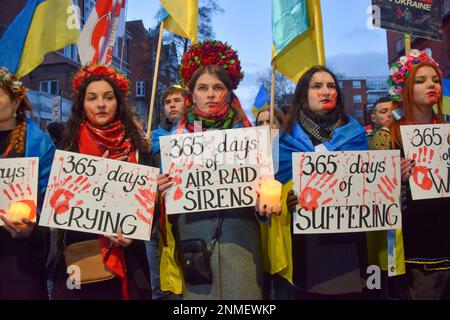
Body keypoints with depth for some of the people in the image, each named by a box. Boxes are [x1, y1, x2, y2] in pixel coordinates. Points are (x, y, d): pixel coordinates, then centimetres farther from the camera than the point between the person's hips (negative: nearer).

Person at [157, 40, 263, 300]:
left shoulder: (245, 132, 3)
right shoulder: (179, 134, 4)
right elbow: (168, 189, 8)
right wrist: (162, 189, -13)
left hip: (239, 236, 0)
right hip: (194, 234, 0)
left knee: (241, 290, 6)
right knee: (198, 291, 8)